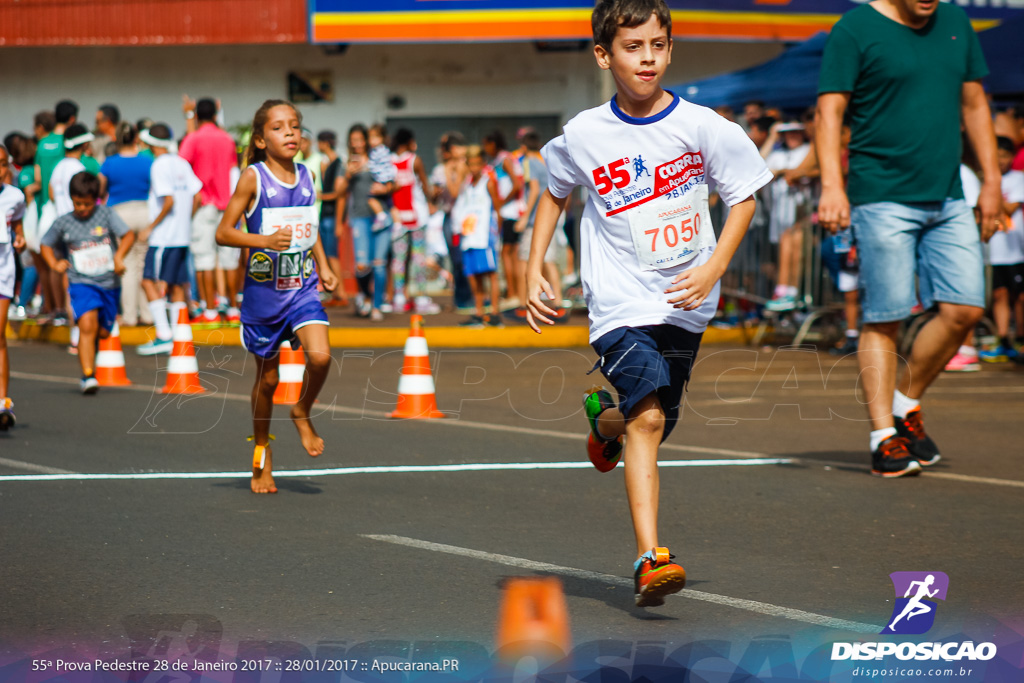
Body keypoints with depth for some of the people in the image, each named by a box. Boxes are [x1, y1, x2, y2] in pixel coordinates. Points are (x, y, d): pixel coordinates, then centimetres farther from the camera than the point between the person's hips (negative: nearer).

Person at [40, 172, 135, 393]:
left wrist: (119, 255, -18)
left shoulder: (105, 214, 0)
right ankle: (88, 376, -22)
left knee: (102, 332, 10)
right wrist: (54, 264, 2)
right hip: (82, 283, -2)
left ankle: (90, 359, 42)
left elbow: (128, 235, -3)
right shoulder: (63, 223, 3)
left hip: (109, 284, 2)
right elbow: (46, 245, 19)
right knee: (87, 324, -22)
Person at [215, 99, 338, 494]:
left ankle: (302, 413, 9)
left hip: (302, 288, 3)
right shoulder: (253, 177, -9)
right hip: (264, 288, -3)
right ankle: (261, 458, 26)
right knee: (267, 378, 7)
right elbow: (223, 232, -10)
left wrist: (323, 267, 14)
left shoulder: (306, 176, 5)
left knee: (320, 355, -21)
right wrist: (265, 240, -24)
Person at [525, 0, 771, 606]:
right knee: (647, 419, -21)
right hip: (621, 302, -2)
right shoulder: (583, 136, -6)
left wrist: (713, 269, -11)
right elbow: (556, 194, 14)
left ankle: (604, 417, 51)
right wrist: (534, 270, 7)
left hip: (685, 304, 2)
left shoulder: (701, 126, -8)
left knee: (654, 422, 14)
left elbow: (744, 198, 2)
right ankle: (650, 557, -22)